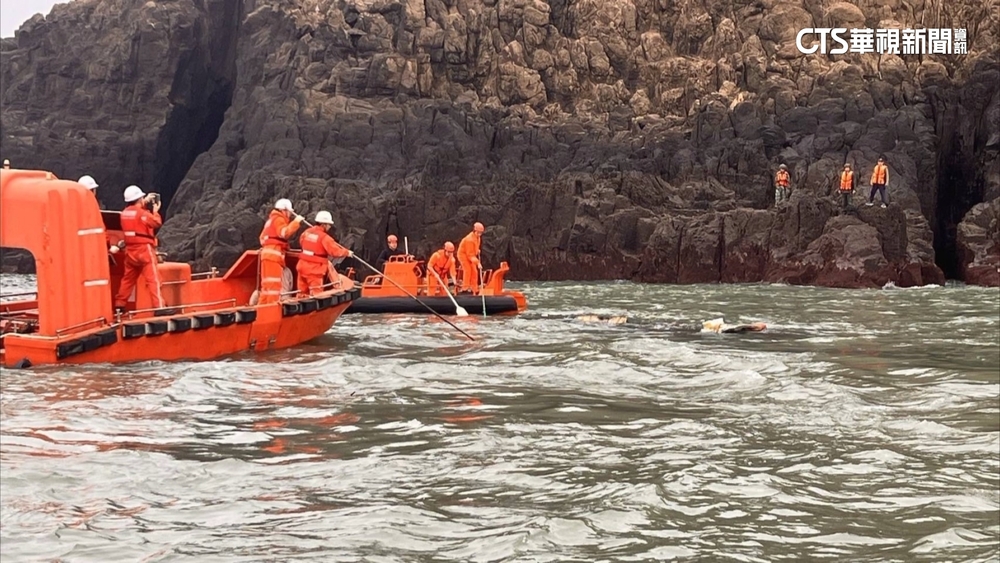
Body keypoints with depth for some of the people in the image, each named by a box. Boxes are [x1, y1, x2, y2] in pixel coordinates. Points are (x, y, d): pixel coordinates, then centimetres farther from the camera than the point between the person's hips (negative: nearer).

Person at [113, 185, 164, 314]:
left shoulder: (125, 213, 10)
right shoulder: (142, 213, -12)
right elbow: (157, 223, -14)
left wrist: (145, 203, 25)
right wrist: (155, 211, 0)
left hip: (130, 251, 7)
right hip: (144, 250, -7)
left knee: (128, 279, 17)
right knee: (153, 279, -9)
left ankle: (119, 306, 20)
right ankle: (159, 306, -17)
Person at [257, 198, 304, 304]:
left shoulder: (271, 220, 27)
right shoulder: (278, 219, -5)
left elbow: (262, 237, 30)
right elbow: (285, 233, -23)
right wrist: (296, 221, -20)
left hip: (267, 253, 10)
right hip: (274, 254, -10)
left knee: (267, 283, 8)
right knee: (274, 282, -14)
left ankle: (262, 306, 7)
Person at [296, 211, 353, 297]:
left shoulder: (307, 232, 5)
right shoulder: (324, 237, -16)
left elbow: (301, 241, 25)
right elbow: (335, 252, -18)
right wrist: (347, 253, -2)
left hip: (303, 265, 7)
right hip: (314, 269, -7)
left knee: (303, 293, 15)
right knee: (315, 295, -2)